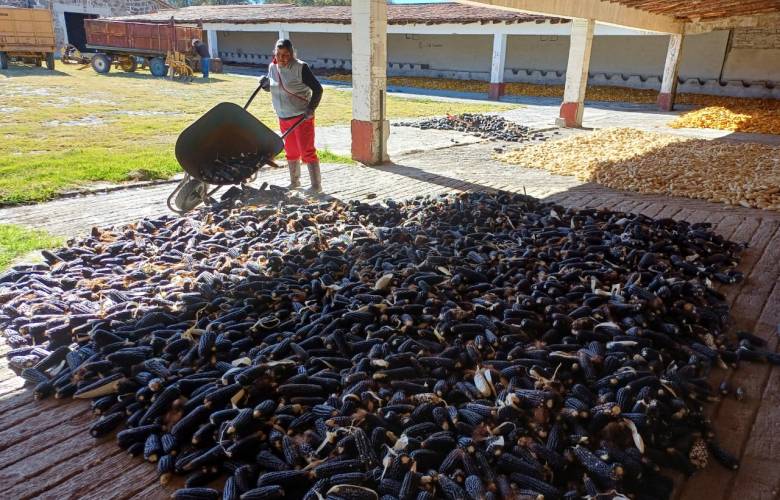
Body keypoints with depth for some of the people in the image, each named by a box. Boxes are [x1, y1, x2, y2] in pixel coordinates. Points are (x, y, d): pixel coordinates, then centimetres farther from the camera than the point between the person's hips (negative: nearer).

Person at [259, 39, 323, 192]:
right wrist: (265, 84, -4)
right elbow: (271, 88, 18)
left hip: (302, 116, -6)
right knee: (291, 151, 17)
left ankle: (316, 185, -1)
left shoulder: (300, 67, -14)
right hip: (283, 118, 6)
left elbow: (317, 89, -12)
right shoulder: (272, 67, 4)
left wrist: (311, 109, -21)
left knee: (307, 151, -7)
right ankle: (294, 182, 31)